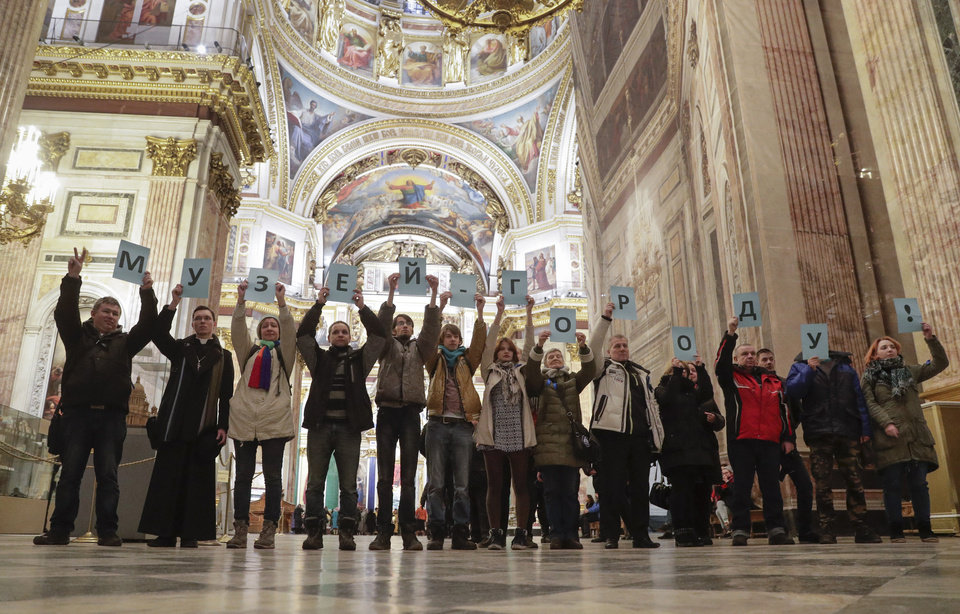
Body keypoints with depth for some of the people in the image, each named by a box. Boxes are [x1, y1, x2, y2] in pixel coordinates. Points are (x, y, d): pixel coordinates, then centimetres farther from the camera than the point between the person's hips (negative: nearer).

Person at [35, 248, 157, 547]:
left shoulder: (125, 342, 17)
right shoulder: (78, 336, 16)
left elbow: (148, 325, 6)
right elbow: (64, 313, 1)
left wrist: (147, 292, -5)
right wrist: (72, 278, -9)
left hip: (112, 416, 0)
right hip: (77, 413, 0)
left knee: (108, 475, -1)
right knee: (70, 473, 0)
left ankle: (107, 531, 0)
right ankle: (60, 530, 4)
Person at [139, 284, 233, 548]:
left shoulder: (223, 356, 11)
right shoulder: (180, 348, 15)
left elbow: (226, 395, 6)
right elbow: (159, 333, -5)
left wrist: (223, 426, -3)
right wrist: (174, 303, -12)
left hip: (204, 427, -1)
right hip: (175, 424, 1)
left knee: (197, 479, -1)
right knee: (168, 475, 0)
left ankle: (190, 534, 3)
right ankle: (165, 533, 5)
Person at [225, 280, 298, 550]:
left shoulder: (283, 353, 17)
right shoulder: (249, 351, 23)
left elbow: (290, 330, 1)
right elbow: (238, 330, 7)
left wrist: (281, 303, -10)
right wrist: (241, 302, -4)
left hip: (274, 419, -2)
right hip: (244, 417, 2)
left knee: (272, 475, -3)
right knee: (243, 474, 0)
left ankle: (269, 530, -1)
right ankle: (240, 530, 4)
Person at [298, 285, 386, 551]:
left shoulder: (359, 358, 13)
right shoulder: (319, 358, 15)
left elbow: (379, 336, 3)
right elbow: (303, 334, 3)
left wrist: (362, 307, 0)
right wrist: (319, 304, -1)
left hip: (349, 428, 0)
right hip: (320, 426, 1)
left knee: (348, 485, 0)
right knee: (315, 483, 0)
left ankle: (346, 533, 3)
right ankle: (313, 533, 4)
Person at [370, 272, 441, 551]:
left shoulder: (419, 348, 18)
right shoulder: (387, 347, 16)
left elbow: (431, 328, 2)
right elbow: (381, 324, -2)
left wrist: (434, 295, -10)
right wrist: (391, 293, -15)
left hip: (411, 413, 1)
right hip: (387, 412, 0)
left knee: (409, 478, -1)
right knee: (384, 476, -2)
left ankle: (409, 533, -1)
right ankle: (383, 533, 0)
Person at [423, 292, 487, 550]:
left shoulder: (467, 361, 18)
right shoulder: (435, 361, 15)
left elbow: (479, 340, 5)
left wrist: (480, 311, -6)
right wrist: (440, 306, -10)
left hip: (463, 425, 1)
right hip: (437, 424, -1)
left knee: (463, 483, 0)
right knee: (435, 482, -3)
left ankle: (460, 534, 4)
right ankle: (436, 533, 1)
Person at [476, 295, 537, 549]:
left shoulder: (520, 371, 17)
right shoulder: (489, 371, 14)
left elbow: (528, 345, 8)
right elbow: (488, 344, 4)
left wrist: (529, 313, -1)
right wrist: (499, 313, -3)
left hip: (519, 433, 1)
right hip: (494, 432, -1)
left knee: (521, 484, 0)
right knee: (494, 485, 0)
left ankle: (521, 533, 5)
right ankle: (495, 534, 4)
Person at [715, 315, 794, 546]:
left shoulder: (773, 380, 18)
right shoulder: (731, 377, 8)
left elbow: (783, 410, 18)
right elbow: (721, 361, -13)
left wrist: (787, 437, 12)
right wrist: (730, 335, -20)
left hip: (770, 442, 3)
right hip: (741, 441, -3)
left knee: (772, 486, 3)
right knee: (742, 486, -1)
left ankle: (776, 530, 7)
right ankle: (740, 531, 2)